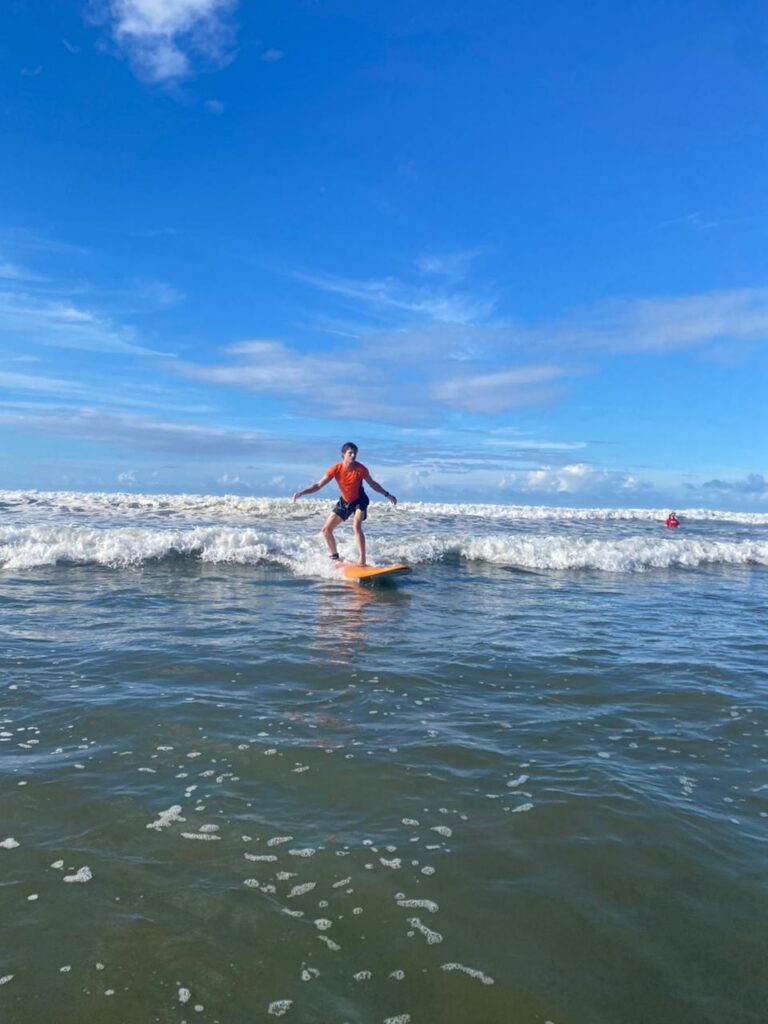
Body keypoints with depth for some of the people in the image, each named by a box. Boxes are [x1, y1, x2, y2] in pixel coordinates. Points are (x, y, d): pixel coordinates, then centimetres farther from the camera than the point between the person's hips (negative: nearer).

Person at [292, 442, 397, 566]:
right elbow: (319, 485, -13)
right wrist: (302, 492, -24)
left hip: (359, 501, -4)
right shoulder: (335, 469, -18)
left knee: (356, 526, -29)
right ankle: (335, 558, 20)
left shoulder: (360, 469, -20)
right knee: (326, 530, 4)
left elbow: (373, 484, -3)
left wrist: (387, 495, -3)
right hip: (344, 502, 4)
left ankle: (362, 561, -29)